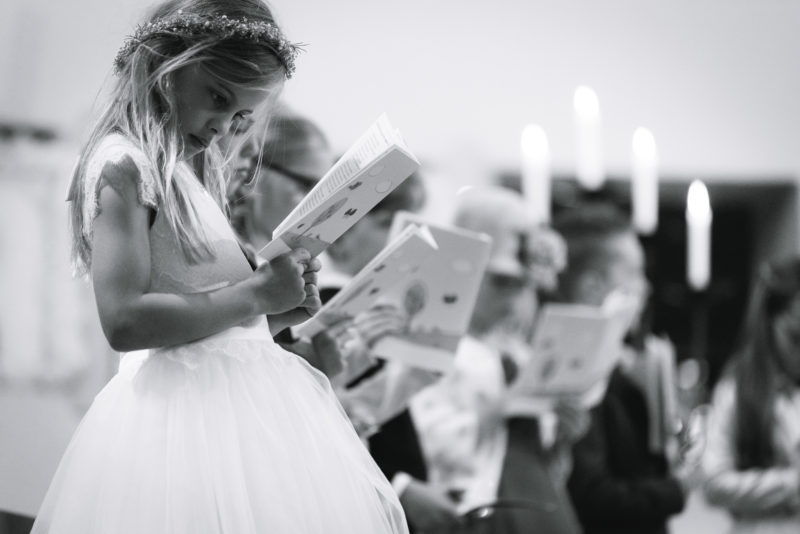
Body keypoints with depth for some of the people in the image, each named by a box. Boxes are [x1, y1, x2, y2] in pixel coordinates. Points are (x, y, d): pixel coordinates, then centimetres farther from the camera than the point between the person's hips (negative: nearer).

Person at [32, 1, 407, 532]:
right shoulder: (122, 161, -8)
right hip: (187, 404, -9)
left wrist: (280, 311, 4)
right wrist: (256, 293, -13)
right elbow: (124, 320, -19)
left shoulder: (193, 172, 17)